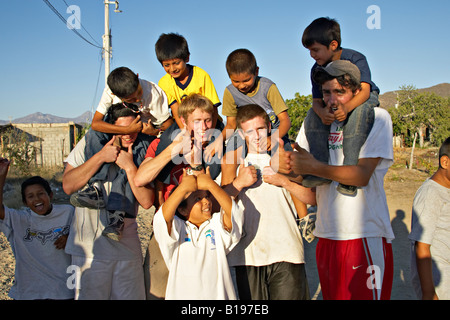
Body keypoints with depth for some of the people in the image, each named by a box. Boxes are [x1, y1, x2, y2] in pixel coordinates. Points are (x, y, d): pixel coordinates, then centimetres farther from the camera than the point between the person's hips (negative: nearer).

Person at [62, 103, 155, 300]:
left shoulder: (141, 153, 1)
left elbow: (147, 201, -8)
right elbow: (68, 186, -10)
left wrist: (129, 167, -16)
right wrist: (100, 156, -16)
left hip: (127, 246, 1)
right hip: (90, 245, -1)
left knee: (132, 296, 7)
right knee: (90, 296, 6)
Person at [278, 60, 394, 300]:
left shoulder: (377, 118, -3)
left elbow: (362, 174, -14)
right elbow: (306, 178, 10)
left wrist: (314, 167, -24)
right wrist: (288, 168, -13)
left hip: (366, 235, -5)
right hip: (326, 234, 5)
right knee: (332, 296, 13)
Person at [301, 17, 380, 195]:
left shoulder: (355, 59, -23)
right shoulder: (317, 70, -9)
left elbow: (364, 90, -34)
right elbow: (317, 100, -12)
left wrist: (347, 107, -56)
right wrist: (322, 112, -39)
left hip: (363, 99, -5)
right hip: (333, 107, 5)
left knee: (360, 110, -40)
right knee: (313, 114, -23)